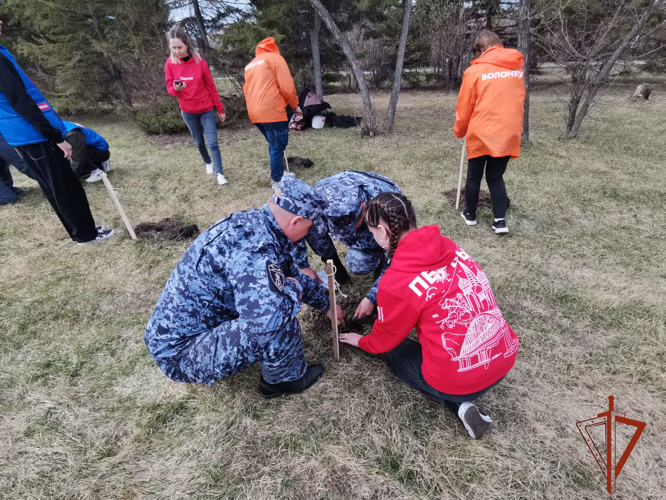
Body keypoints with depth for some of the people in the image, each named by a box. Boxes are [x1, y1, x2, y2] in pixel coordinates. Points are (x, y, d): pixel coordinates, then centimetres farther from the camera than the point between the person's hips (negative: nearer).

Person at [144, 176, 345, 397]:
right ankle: (286, 378, 6)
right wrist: (293, 289, -19)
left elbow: (293, 275, 14)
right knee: (282, 325, -26)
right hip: (179, 353, -9)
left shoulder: (254, 222, -1)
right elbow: (268, 319, -42)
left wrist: (327, 305, 25)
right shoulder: (253, 246, -31)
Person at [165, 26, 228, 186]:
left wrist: (220, 109, -3)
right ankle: (208, 163, 39)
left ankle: (219, 173, -5)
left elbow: (211, 87, -5)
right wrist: (176, 89, -25)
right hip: (187, 111, 2)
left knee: (213, 142, -8)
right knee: (199, 142, 16)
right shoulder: (170, 64, -5)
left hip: (207, 109, -2)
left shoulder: (199, 62, -10)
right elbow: (169, 88, -1)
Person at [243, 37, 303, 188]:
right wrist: (295, 105, 8)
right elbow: (287, 87, -5)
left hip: (255, 113, 8)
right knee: (278, 147, 1)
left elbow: (247, 89, 22)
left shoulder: (250, 65, 24)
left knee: (274, 145, 20)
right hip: (272, 111, -7)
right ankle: (277, 180, 7)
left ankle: (279, 174, 28)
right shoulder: (275, 58, 4)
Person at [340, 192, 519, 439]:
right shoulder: (447, 246, 0)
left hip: (461, 378, -7)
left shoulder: (396, 282, -20)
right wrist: (381, 304, 27)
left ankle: (458, 402, 6)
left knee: (393, 351, 20)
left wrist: (362, 342, 23)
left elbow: (384, 339, -1)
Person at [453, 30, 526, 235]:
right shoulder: (517, 68, 8)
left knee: (474, 177, 13)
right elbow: (516, 100, 13)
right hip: (509, 135, 4)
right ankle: (500, 220, 8)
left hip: (480, 135, -3)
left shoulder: (475, 70, -4)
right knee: (496, 177, 14)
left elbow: (464, 108, -1)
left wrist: (459, 131, 14)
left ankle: (470, 214, 27)